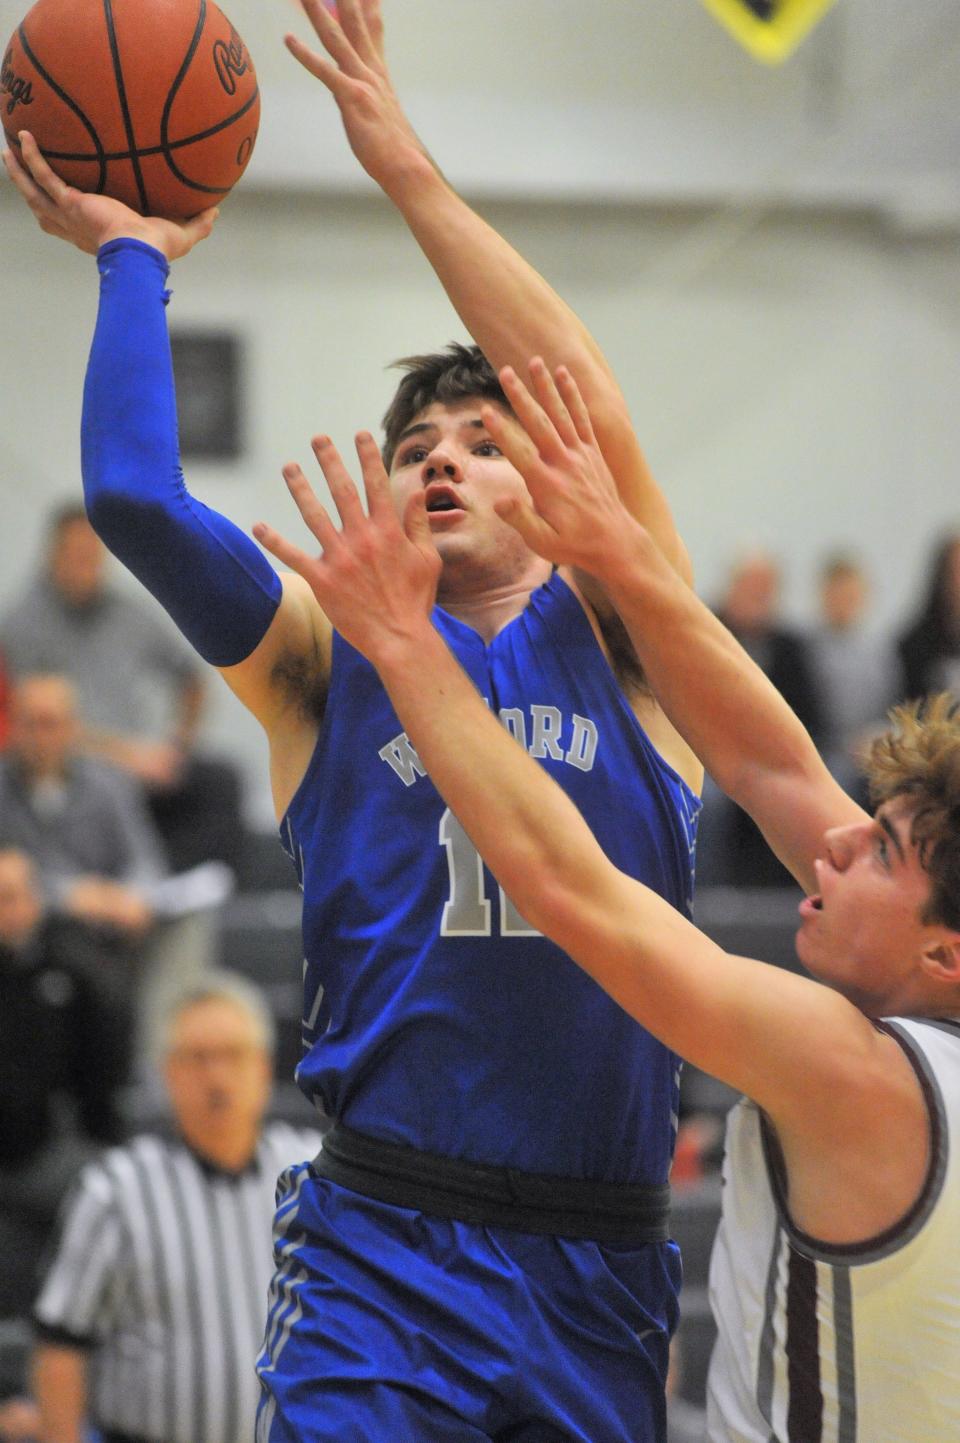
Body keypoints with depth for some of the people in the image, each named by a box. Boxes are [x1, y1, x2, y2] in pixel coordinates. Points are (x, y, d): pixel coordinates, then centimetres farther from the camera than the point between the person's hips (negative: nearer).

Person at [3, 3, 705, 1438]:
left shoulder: (609, 643, 9)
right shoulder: (328, 658, 8)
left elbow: (598, 416, -7)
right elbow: (130, 496, -6)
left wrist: (403, 161, -6)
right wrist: (133, 256, 8)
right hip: (380, 1249, -1)